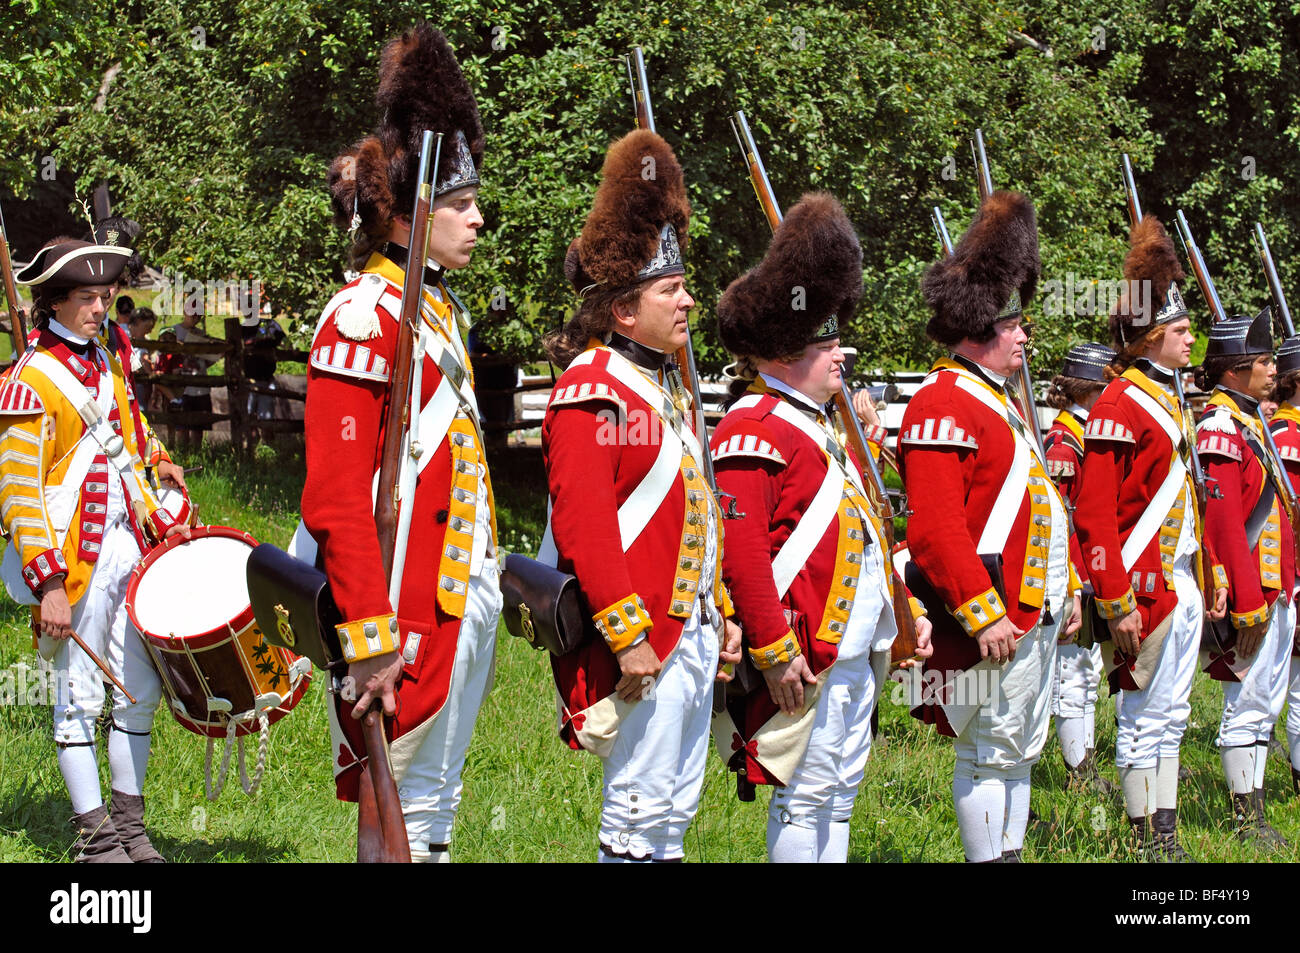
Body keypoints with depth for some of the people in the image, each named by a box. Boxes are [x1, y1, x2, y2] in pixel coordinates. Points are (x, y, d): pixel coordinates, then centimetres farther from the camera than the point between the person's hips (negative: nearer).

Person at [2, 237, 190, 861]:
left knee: (141, 688, 10)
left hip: (126, 546, 8)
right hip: (74, 557, -7)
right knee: (81, 696, -1)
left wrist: (161, 526, 13)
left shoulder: (106, 365, 13)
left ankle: (129, 818, 20)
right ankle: (95, 836, 4)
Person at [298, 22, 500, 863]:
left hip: (468, 597, 9)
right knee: (403, 818, -3)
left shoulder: (441, 309, 15)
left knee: (440, 805, 14)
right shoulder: (363, 319, -14)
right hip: (415, 609, -9)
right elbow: (337, 501, -19)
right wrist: (371, 639, -23)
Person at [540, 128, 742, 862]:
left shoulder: (663, 384, 17)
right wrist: (629, 636, -24)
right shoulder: (593, 391, -13)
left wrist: (722, 613, 20)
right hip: (645, 643, -10)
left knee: (675, 815, 13)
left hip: (692, 632, 10)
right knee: (639, 819, -6)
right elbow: (583, 525, -21)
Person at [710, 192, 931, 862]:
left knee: (840, 796, 12)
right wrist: (775, 651, -24)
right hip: (806, 662, -10)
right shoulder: (753, 432, -14)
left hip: (855, 654, 10)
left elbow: (866, 537, 27)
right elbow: (741, 551, -22)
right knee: (803, 800, -5)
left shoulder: (820, 429, 20)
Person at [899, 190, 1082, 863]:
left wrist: (1068, 588, 22)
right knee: (990, 754, -4)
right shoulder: (944, 405, -15)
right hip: (993, 622, -10)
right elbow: (936, 529, -23)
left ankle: (1011, 853, 20)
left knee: (1021, 751, 14)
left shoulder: (998, 400, 19)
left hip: (1036, 614, 10)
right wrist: (985, 615, -24)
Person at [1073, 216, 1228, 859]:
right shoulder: (1119, 406, -14)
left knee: (1172, 713, 12)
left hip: (1183, 582, 9)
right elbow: (1094, 515, -19)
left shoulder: (1168, 399, 15)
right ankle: (1148, 845, 4)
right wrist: (1117, 604, -21)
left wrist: (1210, 576, 18)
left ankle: (1167, 835, 18)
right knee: (1144, 716, -2)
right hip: (1146, 587, -9)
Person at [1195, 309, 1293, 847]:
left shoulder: (1248, 423, 16)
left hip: (1273, 591, 10)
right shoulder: (1220, 427, -15)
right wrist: (1249, 601, -24)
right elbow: (1223, 522, -22)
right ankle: (1248, 820, 0)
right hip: (1251, 593, -10)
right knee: (1250, 704, -5)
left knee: (1265, 702, 12)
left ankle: (1253, 814, 18)